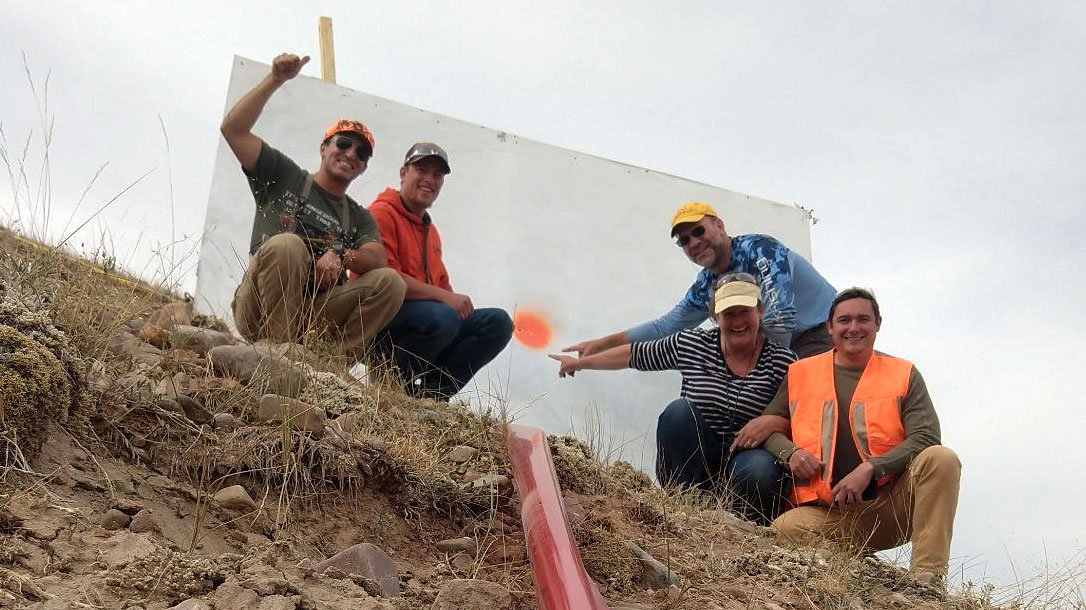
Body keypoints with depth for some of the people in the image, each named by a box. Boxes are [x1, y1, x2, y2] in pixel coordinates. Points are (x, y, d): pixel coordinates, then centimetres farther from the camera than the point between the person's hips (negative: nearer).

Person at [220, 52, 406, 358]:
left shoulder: (360, 218, 22)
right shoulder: (285, 177, 15)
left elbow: (377, 260, 0)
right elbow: (233, 128, 4)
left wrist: (341, 257, -22)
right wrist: (276, 79, -1)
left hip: (313, 317, 3)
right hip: (257, 311, -3)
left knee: (389, 281, -18)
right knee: (286, 244, -32)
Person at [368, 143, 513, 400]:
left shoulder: (430, 230, 25)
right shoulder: (382, 214, -6)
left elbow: (441, 285, 28)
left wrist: (456, 301, 3)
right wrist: (444, 297, -20)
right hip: (383, 315, -9)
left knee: (498, 322, -4)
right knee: (442, 318, -37)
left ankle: (433, 392, -10)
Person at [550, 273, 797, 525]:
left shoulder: (781, 360, -6)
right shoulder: (691, 344, 1)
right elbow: (634, 354, 13)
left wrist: (773, 423, -26)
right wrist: (580, 362, 22)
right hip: (693, 465, 2)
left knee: (758, 471, -37)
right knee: (679, 411, -27)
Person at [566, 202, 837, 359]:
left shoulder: (759, 250, -19)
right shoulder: (705, 288, 5)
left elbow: (780, 315, -27)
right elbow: (664, 326, 16)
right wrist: (601, 343, 12)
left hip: (824, 332, -7)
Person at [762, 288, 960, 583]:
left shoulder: (903, 374, 9)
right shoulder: (800, 374, 12)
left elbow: (925, 438, -2)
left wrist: (870, 469, -16)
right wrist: (790, 452, -9)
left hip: (891, 503, 1)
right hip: (830, 513, 0)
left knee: (941, 458, -29)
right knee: (785, 528, -34)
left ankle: (927, 578, -30)